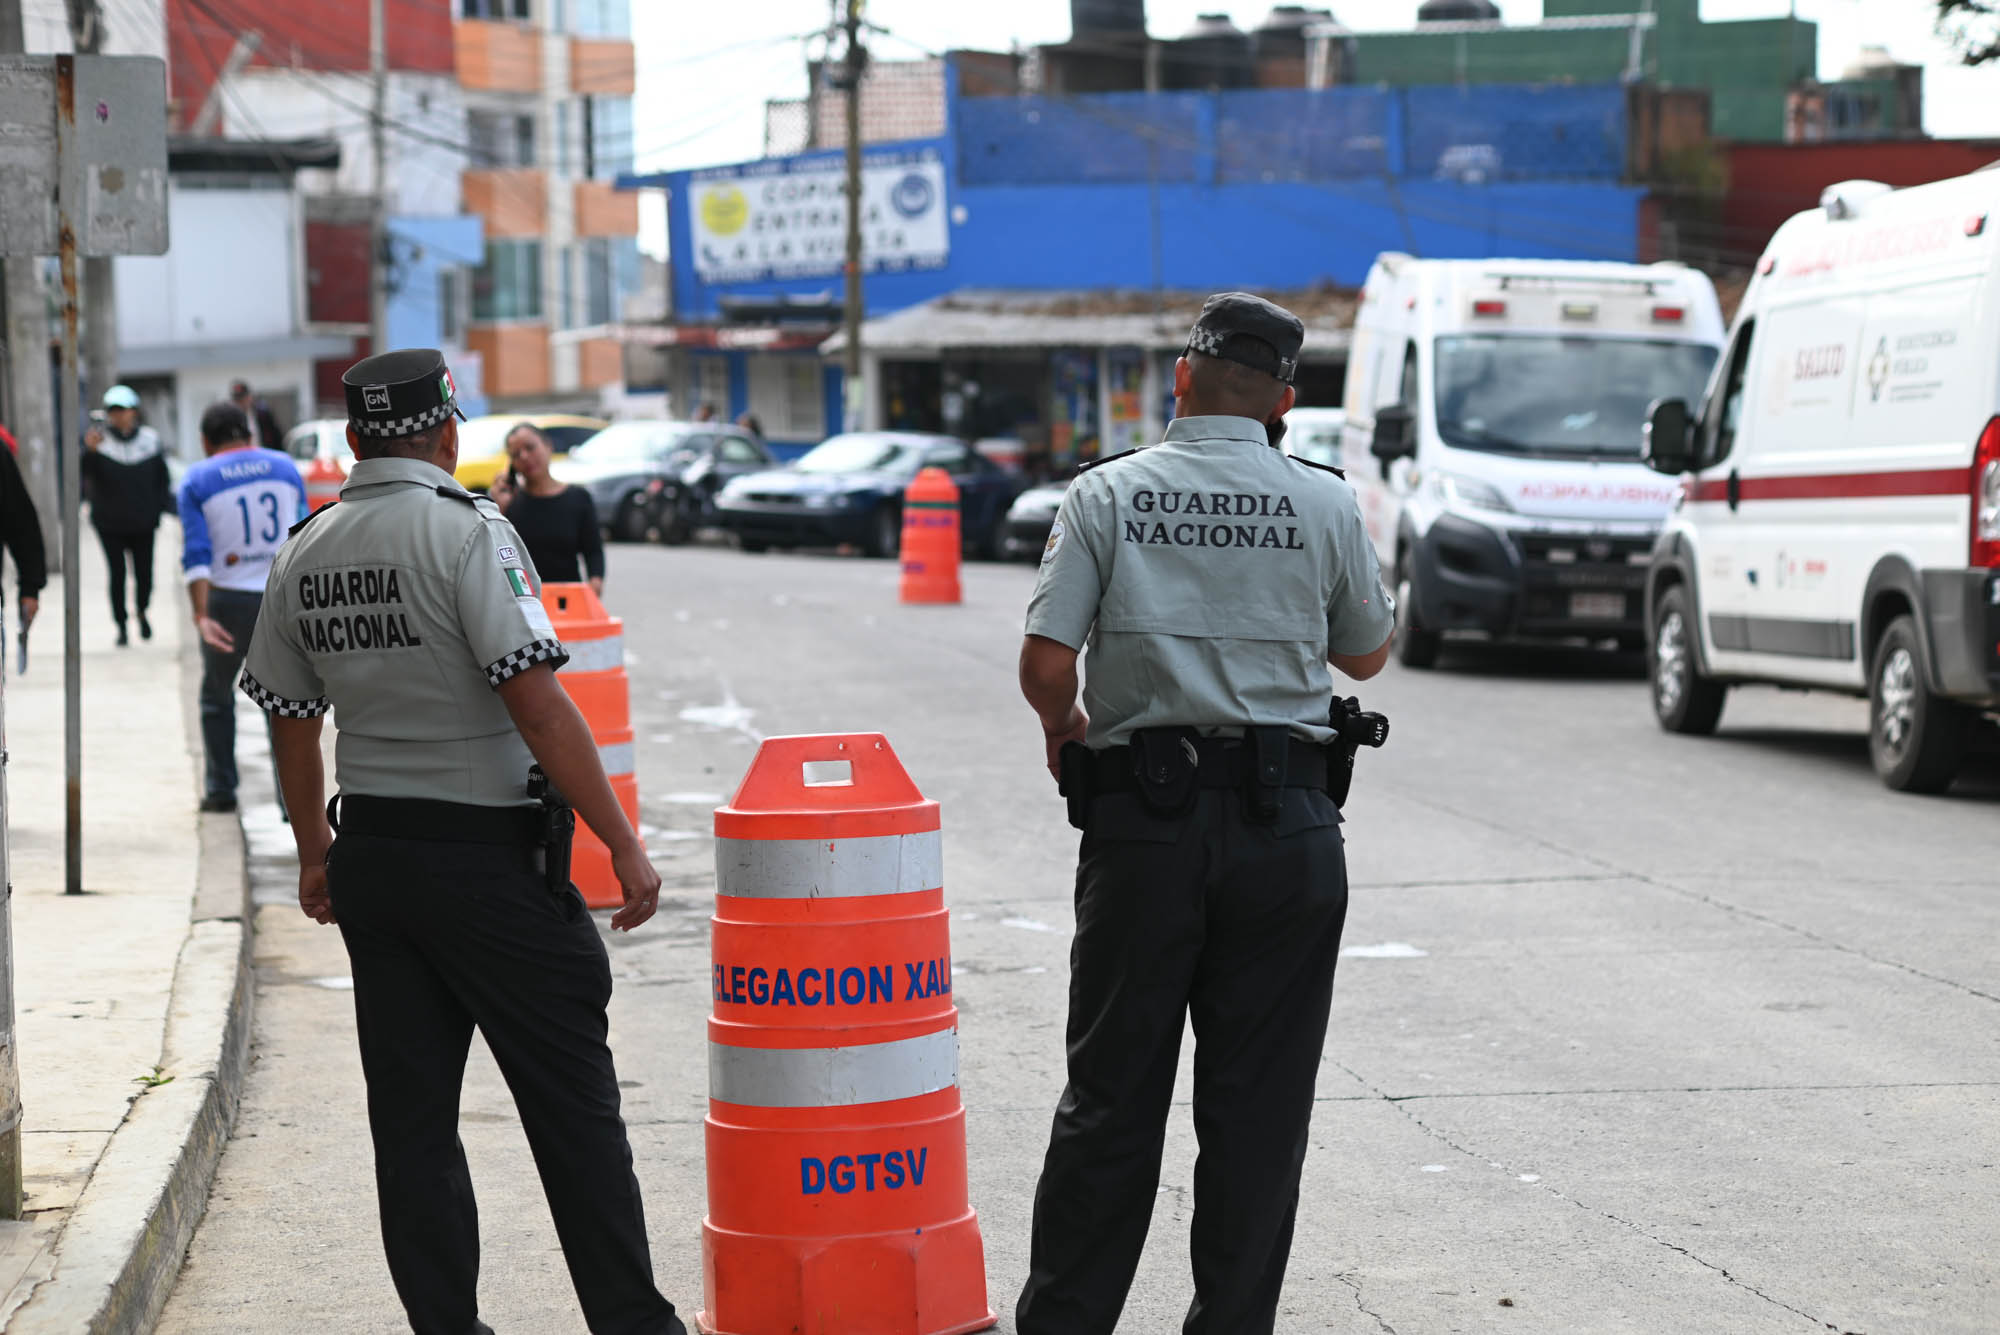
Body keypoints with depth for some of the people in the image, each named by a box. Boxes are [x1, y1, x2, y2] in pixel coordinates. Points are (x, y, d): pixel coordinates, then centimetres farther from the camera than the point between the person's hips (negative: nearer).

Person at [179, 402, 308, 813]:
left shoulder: (197, 481, -2)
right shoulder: (286, 467, 6)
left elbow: (196, 555, -11)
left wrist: (201, 616, -17)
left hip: (229, 600, -1)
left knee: (217, 695, 18)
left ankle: (220, 789, 20)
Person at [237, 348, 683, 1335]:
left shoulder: (305, 552, 7)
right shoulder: (467, 531, -12)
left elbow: (290, 715, 15)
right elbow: (536, 699, -19)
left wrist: (314, 850, 28)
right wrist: (622, 842, -16)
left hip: (369, 850, 6)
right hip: (488, 855, -6)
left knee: (411, 1119, 10)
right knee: (573, 1104, 2)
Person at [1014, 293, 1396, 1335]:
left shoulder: (1107, 494, -1)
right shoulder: (1324, 504, 2)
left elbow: (1044, 667, -8)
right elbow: (1366, 655, 16)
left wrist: (1064, 727, 13)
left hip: (1142, 820, 0)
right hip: (1286, 825, 0)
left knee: (1111, 1094, 8)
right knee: (1258, 1108, 7)